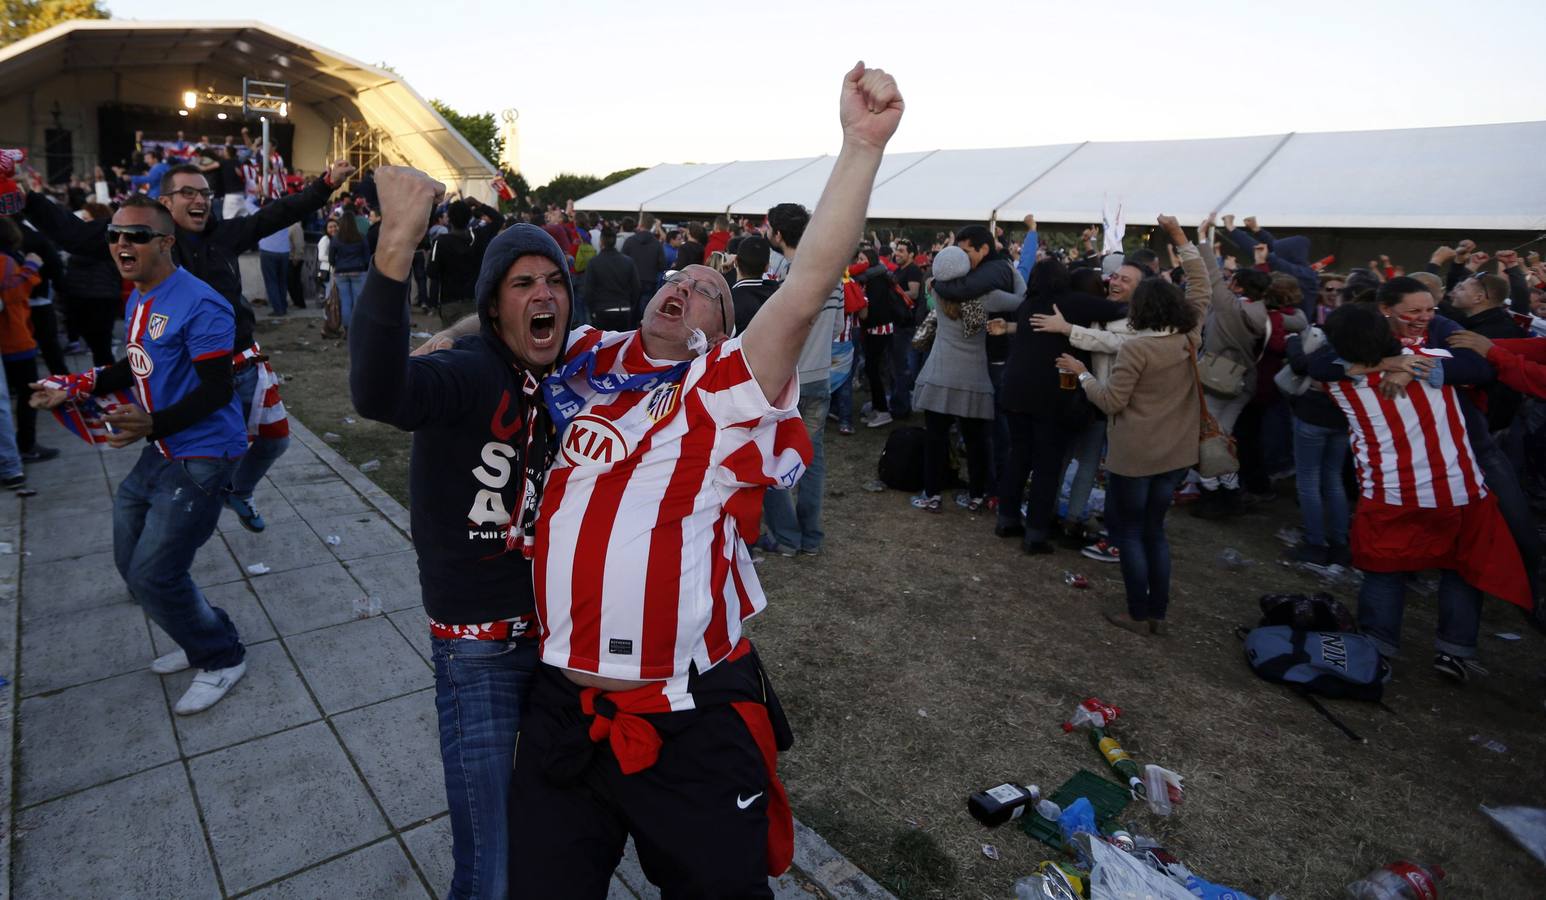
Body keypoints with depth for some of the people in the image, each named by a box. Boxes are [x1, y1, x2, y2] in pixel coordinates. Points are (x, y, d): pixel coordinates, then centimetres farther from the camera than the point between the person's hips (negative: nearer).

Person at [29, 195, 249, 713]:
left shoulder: (199, 306, -21)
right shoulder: (137, 301, 10)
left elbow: (216, 390, -24)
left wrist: (152, 425, -37)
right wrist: (73, 389, 15)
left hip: (201, 457, -10)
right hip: (159, 453, 10)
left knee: (153, 577, -7)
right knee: (132, 564, 18)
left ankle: (221, 660, 14)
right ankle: (201, 640, 36)